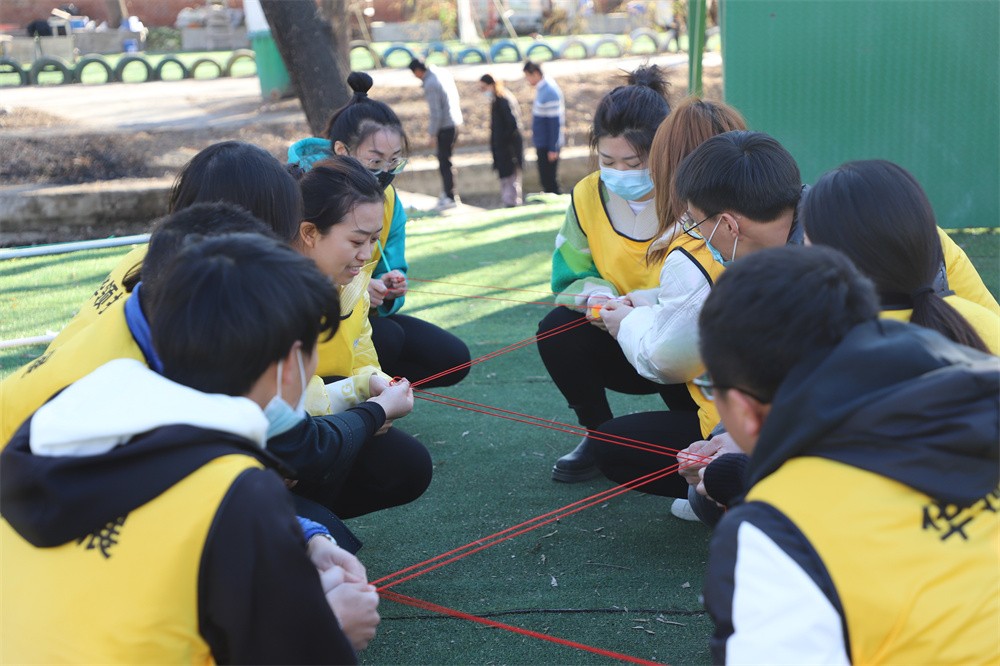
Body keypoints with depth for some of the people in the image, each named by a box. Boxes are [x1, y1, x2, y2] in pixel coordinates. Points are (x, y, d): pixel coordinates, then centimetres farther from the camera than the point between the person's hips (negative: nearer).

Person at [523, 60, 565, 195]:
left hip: (549, 146, -9)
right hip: (542, 143, 9)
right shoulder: (542, 88, 8)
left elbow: (555, 122, -21)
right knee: (545, 179, 16)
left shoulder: (550, 92, -21)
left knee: (549, 180, -3)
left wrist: (553, 149, -20)